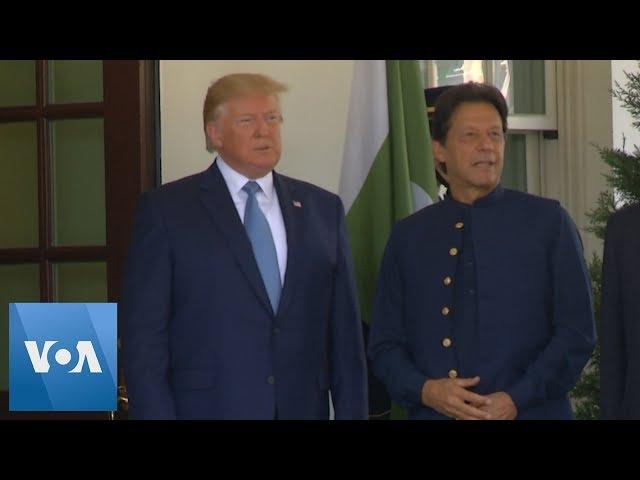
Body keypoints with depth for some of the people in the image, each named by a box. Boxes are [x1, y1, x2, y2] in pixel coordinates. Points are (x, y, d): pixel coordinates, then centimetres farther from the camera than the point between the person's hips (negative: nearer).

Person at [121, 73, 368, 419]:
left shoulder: (323, 209, 9)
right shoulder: (166, 210, -2)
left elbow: (344, 330, 8)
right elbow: (144, 337, -5)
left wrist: (352, 413, 2)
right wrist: (154, 413, -11)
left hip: (303, 408, 3)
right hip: (208, 407, -3)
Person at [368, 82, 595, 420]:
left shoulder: (547, 222, 0)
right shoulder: (407, 237, 5)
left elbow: (577, 333, -5)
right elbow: (384, 344, 5)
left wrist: (516, 399, -14)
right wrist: (424, 390, -13)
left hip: (528, 413, -1)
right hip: (433, 413, 1)